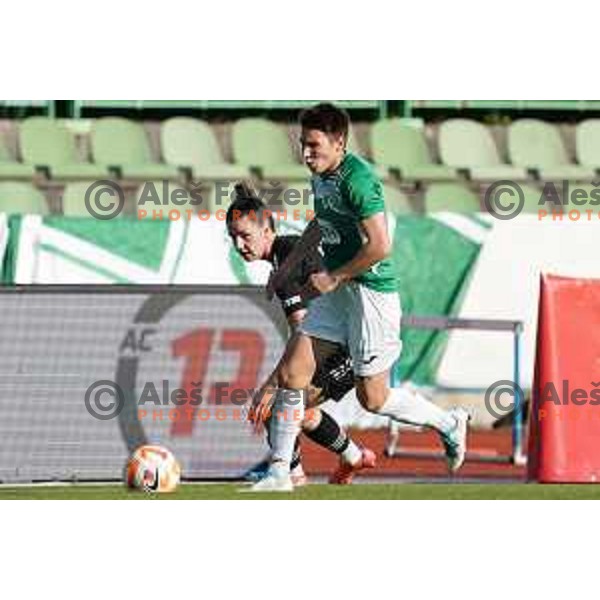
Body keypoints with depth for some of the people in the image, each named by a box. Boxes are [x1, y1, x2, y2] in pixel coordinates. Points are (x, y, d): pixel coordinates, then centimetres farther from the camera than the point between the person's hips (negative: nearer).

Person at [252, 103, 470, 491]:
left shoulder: (358, 179, -21)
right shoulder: (320, 176, 7)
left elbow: (380, 246, -26)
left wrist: (334, 277, -17)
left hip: (372, 291, -9)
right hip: (336, 289, 9)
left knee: (373, 399, 1)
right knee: (291, 373, -1)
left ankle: (450, 424, 24)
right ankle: (280, 470, 5)